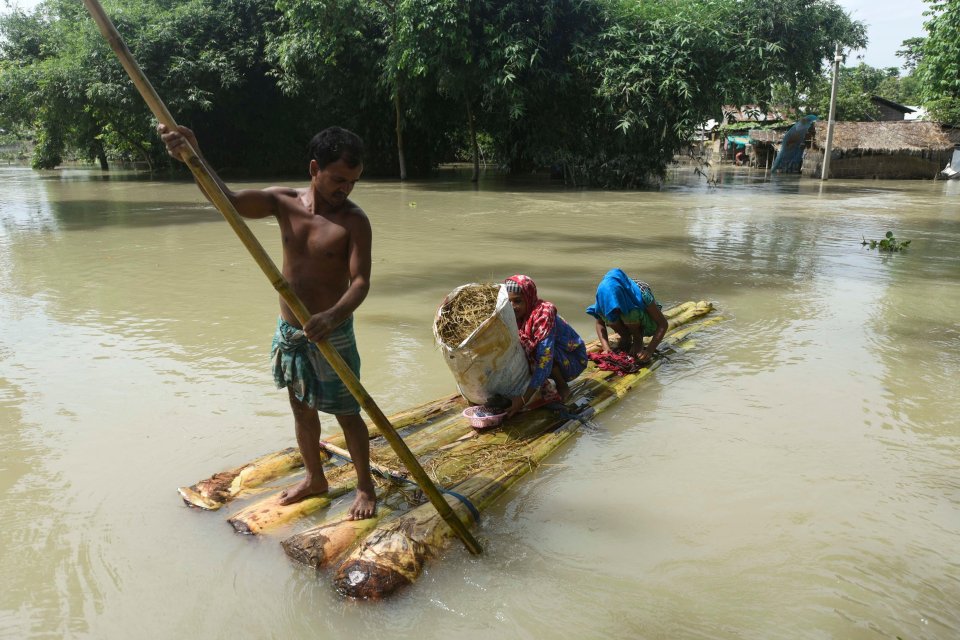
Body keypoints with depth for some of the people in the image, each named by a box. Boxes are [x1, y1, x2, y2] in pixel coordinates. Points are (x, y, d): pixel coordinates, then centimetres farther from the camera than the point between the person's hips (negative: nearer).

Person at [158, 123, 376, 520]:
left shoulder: (354, 221, -15)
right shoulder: (283, 201, -2)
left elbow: (361, 281, -23)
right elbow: (228, 200, -13)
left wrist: (333, 316, -41)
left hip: (333, 335, -5)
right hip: (289, 331, 5)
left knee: (347, 414, 7)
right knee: (302, 410, 19)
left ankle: (366, 487, 28)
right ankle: (315, 479, 40)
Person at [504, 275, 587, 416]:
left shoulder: (543, 314, -31)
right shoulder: (515, 315, -10)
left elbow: (544, 361, -38)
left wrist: (524, 399, -41)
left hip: (573, 360, -7)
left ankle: (562, 387, -9)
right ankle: (543, 381, 4)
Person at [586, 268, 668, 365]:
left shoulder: (641, 293, -35)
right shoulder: (605, 294, -25)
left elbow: (663, 324, -31)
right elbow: (600, 323, -14)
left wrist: (649, 350, -41)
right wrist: (606, 348, -30)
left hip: (646, 324, -4)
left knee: (630, 313, -36)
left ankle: (638, 340, -9)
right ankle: (626, 338, -4)